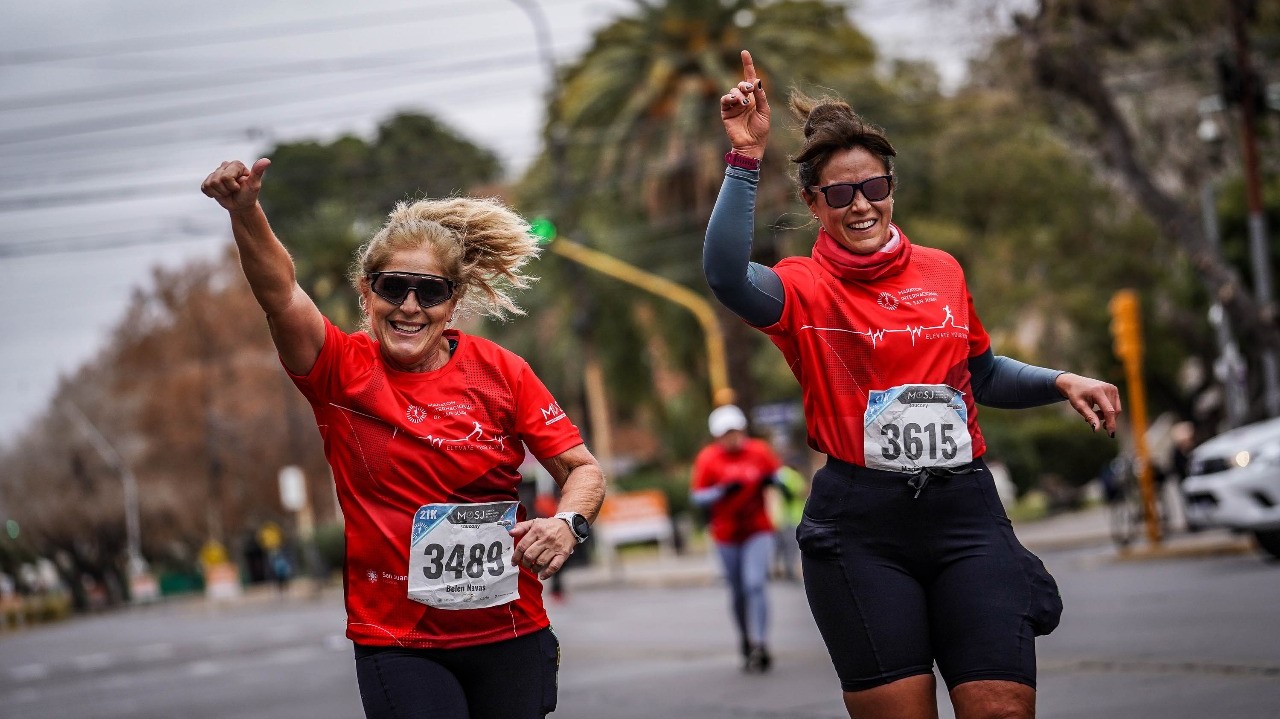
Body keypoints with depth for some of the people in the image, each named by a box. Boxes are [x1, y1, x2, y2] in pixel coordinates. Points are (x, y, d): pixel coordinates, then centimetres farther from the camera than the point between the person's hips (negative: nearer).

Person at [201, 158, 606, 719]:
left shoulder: (500, 373, 0)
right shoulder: (343, 369, -4)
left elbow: (582, 468, 3)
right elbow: (280, 293, -21)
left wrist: (568, 523, -18)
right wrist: (245, 212, -38)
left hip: (508, 635, 2)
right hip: (394, 639, -2)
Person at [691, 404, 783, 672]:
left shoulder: (760, 451, -1)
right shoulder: (707, 459, -6)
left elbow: (778, 474, 14)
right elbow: (698, 497, -7)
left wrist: (771, 480, -9)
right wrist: (722, 491, -23)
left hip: (758, 531, -1)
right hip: (727, 536, 1)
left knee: (755, 584, -16)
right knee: (737, 593, 9)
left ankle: (759, 645, -16)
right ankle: (746, 644, 25)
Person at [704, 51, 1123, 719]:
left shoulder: (942, 271, 12)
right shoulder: (804, 288, 0)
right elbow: (726, 276, -24)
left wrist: (1060, 382, 12)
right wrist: (746, 158, -30)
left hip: (963, 510, 3)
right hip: (858, 524, -3)